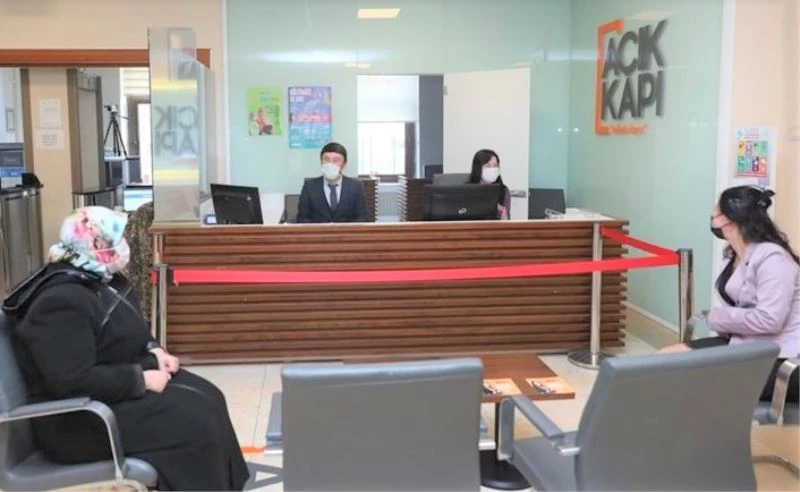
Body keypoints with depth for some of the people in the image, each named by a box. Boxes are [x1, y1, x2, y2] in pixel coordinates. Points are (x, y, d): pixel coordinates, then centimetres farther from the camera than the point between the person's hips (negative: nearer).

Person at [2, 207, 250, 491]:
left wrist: (153, 351, 2)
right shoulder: (60, 302, -24)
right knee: (193, 420, -20)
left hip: (113, 383, 10)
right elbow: (75, 383, -30)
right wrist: (141, 379, -23)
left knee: (208, 398, 0)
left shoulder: (104, 280, 7)